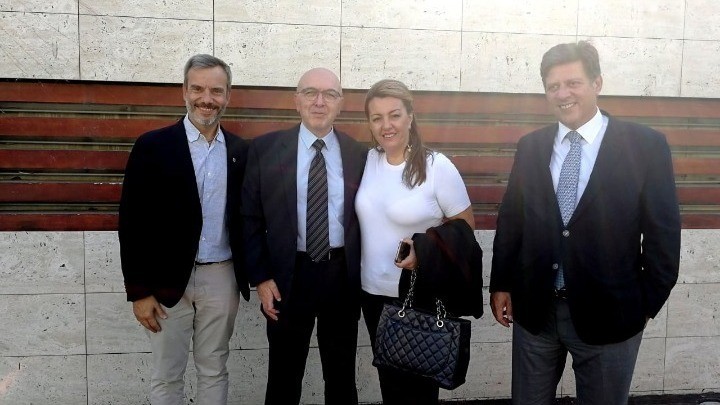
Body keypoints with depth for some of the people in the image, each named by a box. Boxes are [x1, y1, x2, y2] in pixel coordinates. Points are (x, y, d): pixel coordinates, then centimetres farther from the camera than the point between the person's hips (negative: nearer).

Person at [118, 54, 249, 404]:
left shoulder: (241, 151, 4)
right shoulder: (153, 146, -6)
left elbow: (247, 217, 9)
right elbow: (132, 223, -7)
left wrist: (250, 275, 4)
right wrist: (139, 291, -10)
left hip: (222, 278, 3)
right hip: (168, 280, -2)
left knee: (214, 371, 15)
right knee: (166, 376, 11)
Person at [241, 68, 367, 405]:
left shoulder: (358, 154, 2)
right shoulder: (265, 148, -2)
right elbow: (250, 218, -1)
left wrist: (363, 279, 2)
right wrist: (260, 277, -7)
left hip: (342, 277, 1)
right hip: (288, 276, -1)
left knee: (341, 377, 17)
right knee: (284, 376, 15)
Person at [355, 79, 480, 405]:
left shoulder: (437, 167, -14)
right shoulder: (367, 160, 0)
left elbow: (466, 226, -7)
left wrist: (426, 249, -22)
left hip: (421, 297, -4)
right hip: (374, 292, 4)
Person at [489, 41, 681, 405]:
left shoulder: (645, 145, -8)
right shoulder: (530, 147, 2)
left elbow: (663, 231, -4)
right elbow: (510, 220, 7)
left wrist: (648, 302, -2)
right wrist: (501, 284, 7)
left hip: (609, 314, -2)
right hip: (533, 309, 3)